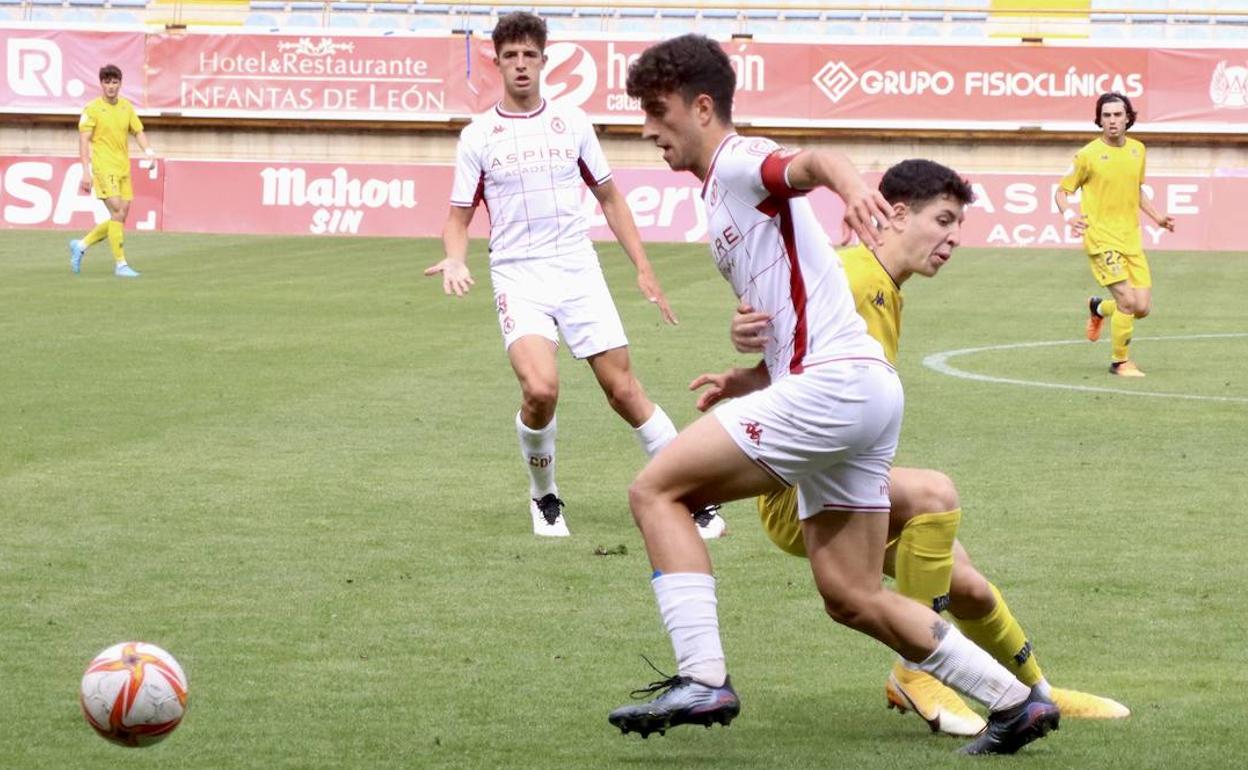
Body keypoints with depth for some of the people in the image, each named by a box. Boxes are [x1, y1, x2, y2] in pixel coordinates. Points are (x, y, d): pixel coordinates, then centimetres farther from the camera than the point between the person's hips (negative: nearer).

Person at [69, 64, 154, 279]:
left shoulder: (127, 107, 12)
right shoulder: (92, 109, -6)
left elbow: (138, 132, 18)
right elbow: (84, 141, -8)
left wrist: (148, 150, -3)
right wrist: (86, 171, -16)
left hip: (123, 169, 7)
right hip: (104, 167, -7)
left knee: (120, 217, 6)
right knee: (118, 213, -15)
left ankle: (81, 245, 23)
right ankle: (120, 264, -10)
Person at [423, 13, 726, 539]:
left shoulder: (571, 123, 8)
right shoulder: (478, 136, 3)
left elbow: (609, 198, 17)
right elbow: (459, 217, 7)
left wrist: (643, 269, 12)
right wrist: (456, 261, -15)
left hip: (578, 272, 2)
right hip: (518, 277, -2)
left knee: (623, 389, -2)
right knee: (541, 388, -23)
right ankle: (543, 497, 1)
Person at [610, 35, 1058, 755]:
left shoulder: (741, 162, -5)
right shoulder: (721, 192, 25)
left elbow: (812, 161, -30)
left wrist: (853, 186, -52)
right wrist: (745, 382, 23)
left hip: (833, 382, -10)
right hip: (862, 397, 10)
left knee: (657, 490, -9)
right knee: (852, 596, 12)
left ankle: (703, 679, -16)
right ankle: (1017, 701, 15)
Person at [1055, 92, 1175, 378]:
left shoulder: (1137, 150, 9)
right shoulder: (1088, 155, -8)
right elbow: (1061, 192, -1)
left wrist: (1156, 216, 13)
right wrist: (1070, 216, -20)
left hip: (1131, 237, 6)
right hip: (1101, 236, -6)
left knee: (1143, 308, 0)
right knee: (1128, 301, -16)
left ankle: (1098, 308, 32)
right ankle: (1120, 361, 3)